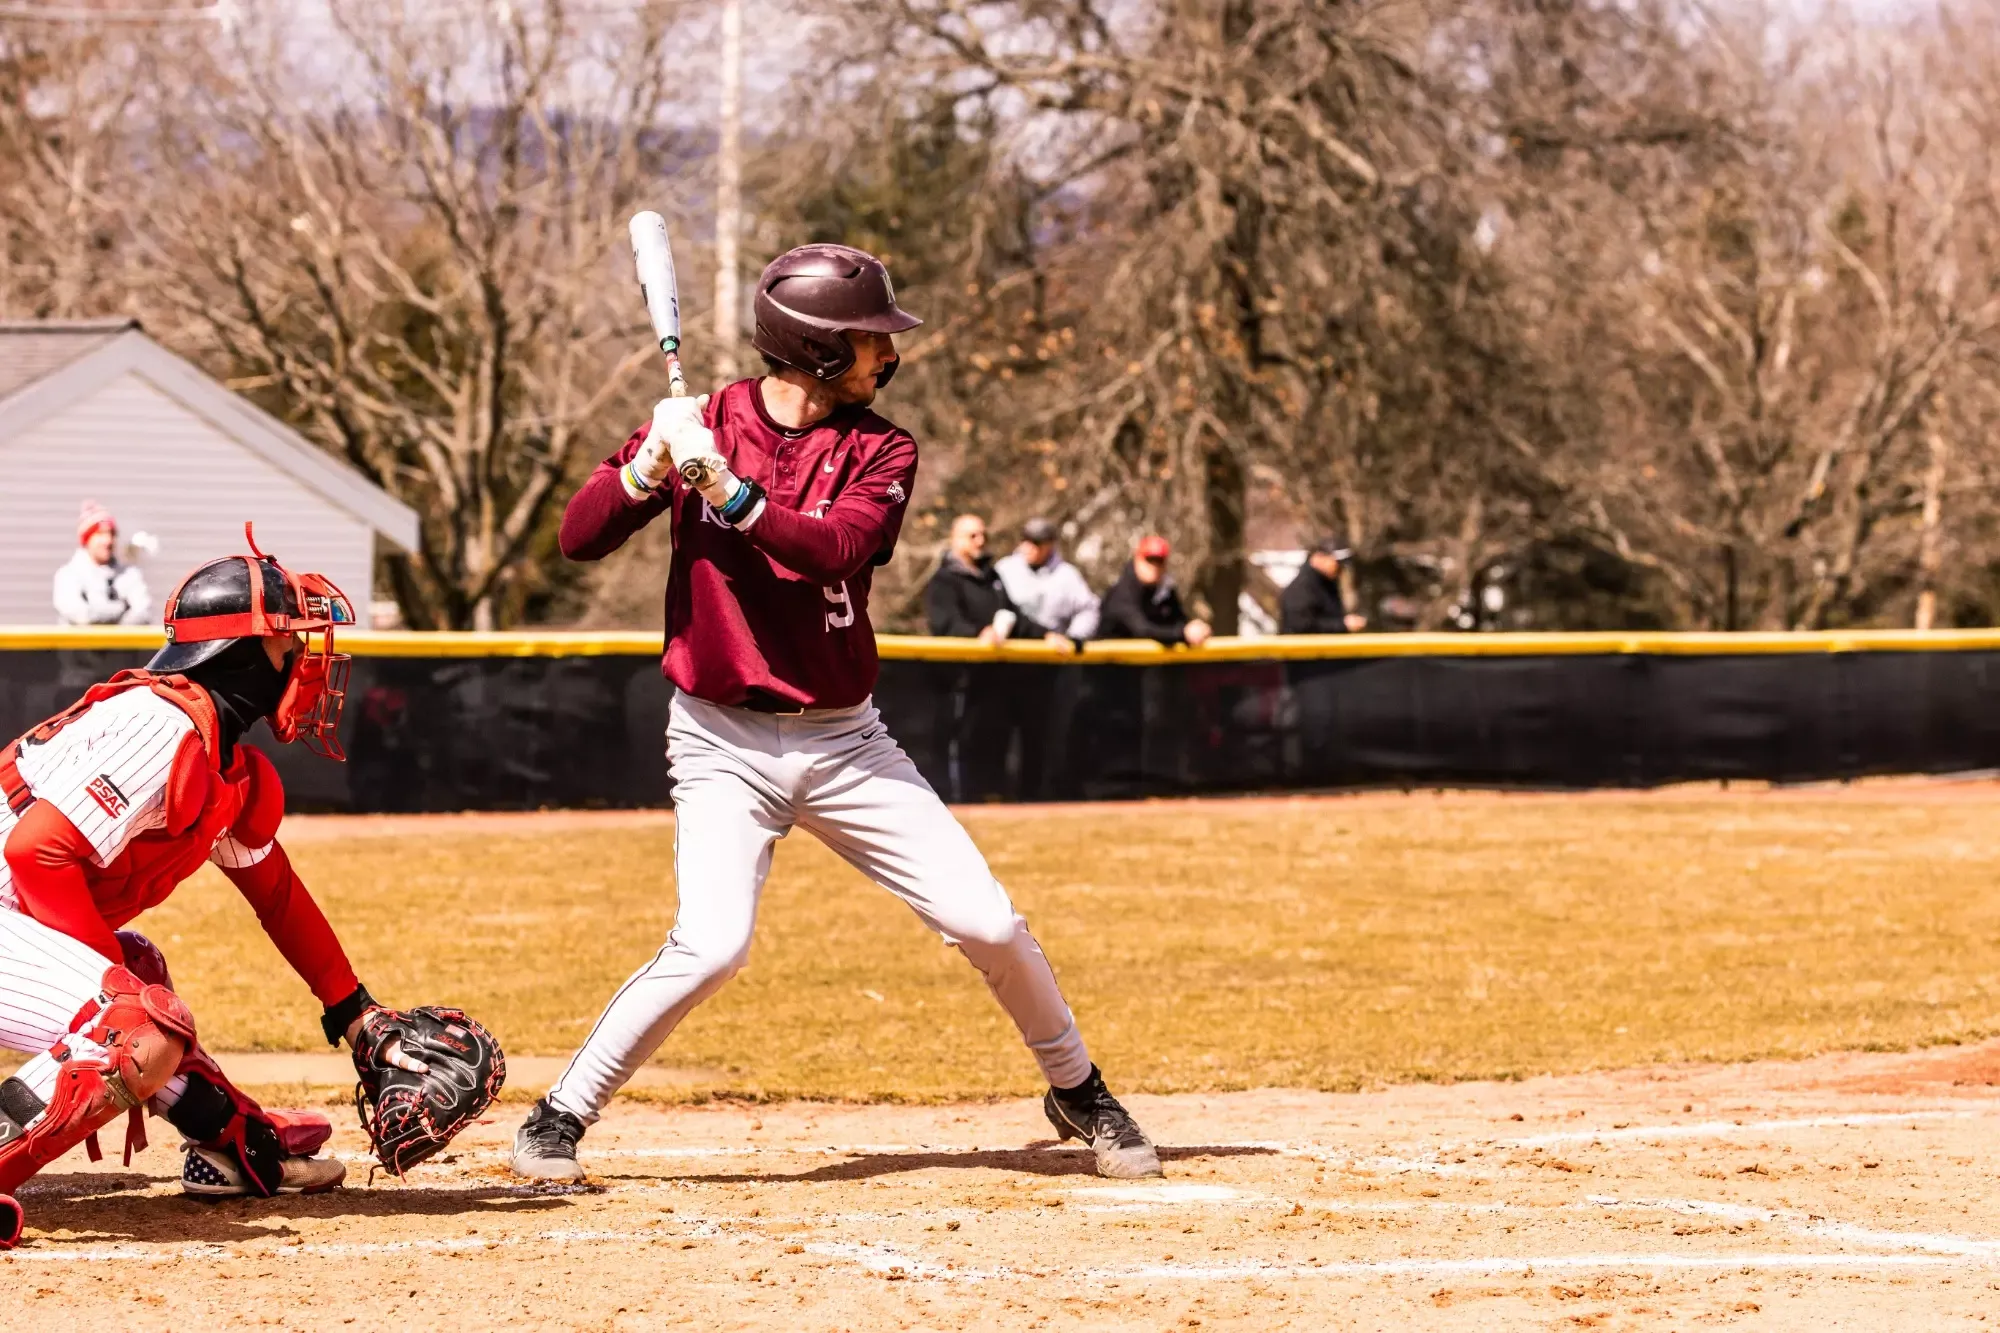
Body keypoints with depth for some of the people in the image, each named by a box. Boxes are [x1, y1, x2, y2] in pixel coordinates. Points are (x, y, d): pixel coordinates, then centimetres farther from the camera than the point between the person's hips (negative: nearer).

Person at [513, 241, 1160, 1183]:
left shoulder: (880, 452, -1)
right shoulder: (701, 426, -4)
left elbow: (836, 551, -19)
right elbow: (580, 538, -6)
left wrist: (726, 486, -28)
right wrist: (653, 464, -22)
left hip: (844, 742, 3)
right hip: (724, 743, -3)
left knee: (986, 924, -2)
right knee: (711, 945, -23)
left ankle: (1078, 1092, 23)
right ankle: (558, 1119, -7)